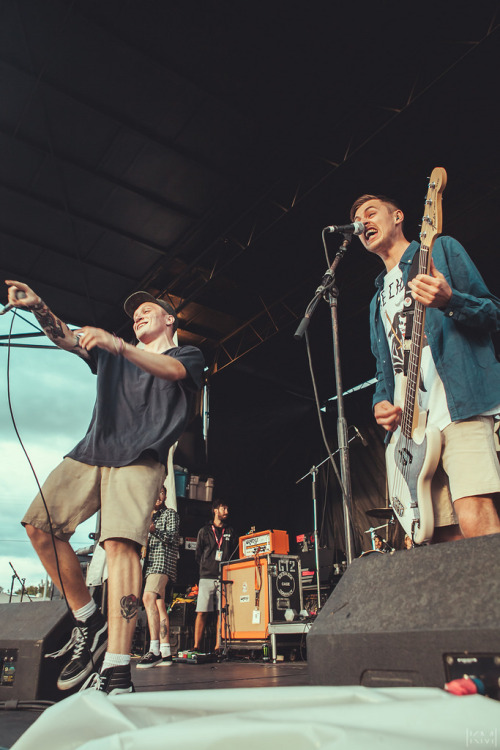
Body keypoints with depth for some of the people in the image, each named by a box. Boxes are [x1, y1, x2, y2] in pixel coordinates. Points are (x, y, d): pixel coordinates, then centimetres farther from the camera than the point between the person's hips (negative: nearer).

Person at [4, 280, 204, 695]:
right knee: (40, 526, -6)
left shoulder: (188, 355, 14)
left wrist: (119, 346, -25)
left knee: (121, 541, -23)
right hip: (91, 452, 6)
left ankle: (116, 670, -24)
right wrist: (38, 307, -5)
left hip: (139, 458, -6)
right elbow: (66, 337, 15)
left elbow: (171, 370, -10)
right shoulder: (111, 352, 29)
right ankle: (89, 621, 7)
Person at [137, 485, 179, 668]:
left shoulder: (171, 513, 5)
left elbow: (173, 538, -10)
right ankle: (165, 653, 7)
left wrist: (155, 531, -27)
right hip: (150, 564, 8)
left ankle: (154, 650, -32)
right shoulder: (150, 517, 26)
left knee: (148, 597, -26)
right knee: (159, 605, 5)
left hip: (164, 560, -8)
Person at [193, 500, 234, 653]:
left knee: (222, 612, -4)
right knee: (202, 612, -5)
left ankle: (218, 647, 0)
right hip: (207, 577, -1)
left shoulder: (230, 532, 17)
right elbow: (197, 555, 13)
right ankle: (196, 647, 1)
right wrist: (207, 567, 3)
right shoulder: (204, 531, 12)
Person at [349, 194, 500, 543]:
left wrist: (449, 300, -18)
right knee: (447, 539, 1)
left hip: (460, 407, -5)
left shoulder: (441, 249, 12)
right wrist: (381, 403, 4)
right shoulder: (378, 299, 29)